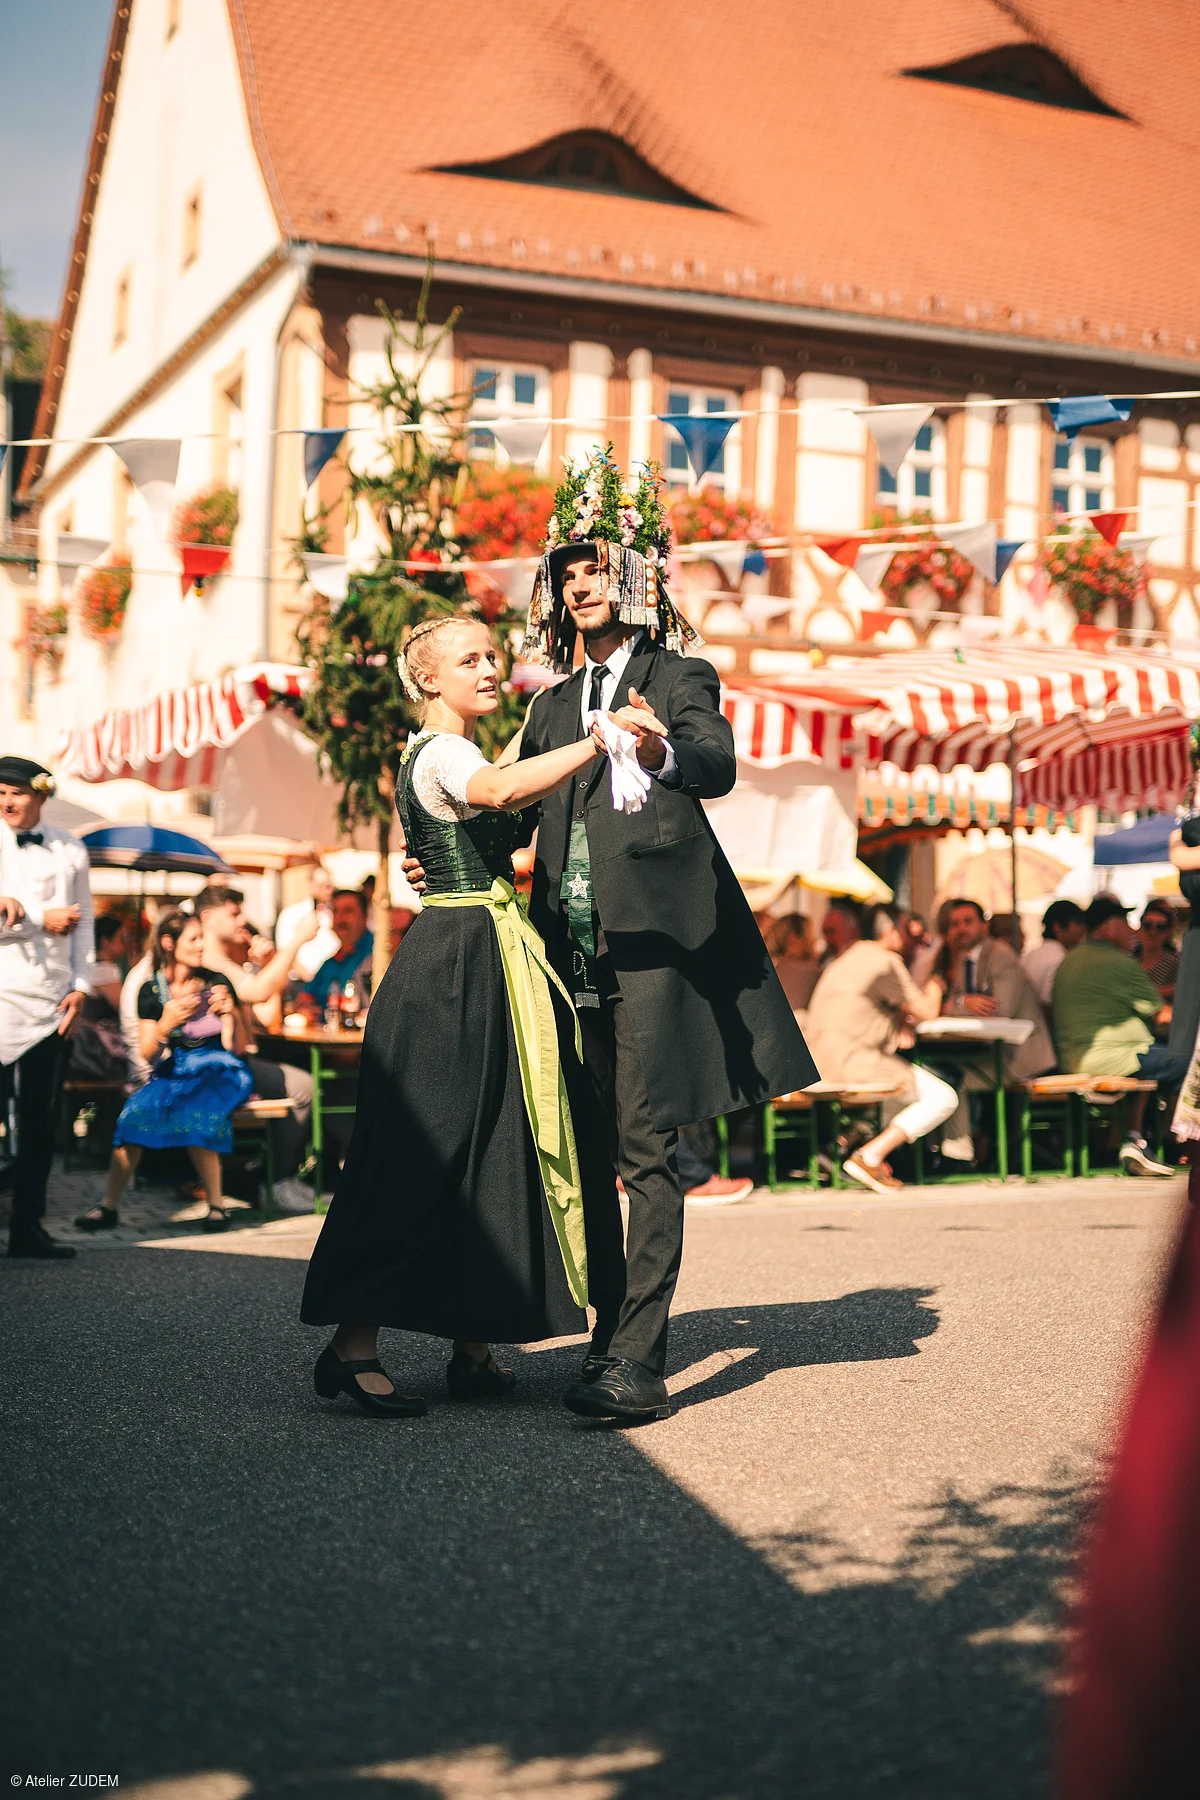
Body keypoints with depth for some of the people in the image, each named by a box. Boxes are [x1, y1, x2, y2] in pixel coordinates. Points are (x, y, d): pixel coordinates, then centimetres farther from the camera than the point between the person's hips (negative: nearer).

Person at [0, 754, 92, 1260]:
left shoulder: (70, 850, 10)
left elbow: (83, 921, 9)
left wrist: (81, 986, 1)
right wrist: (43, 920, -11)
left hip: (54, 1003, 3)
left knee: (41, 1118, 6)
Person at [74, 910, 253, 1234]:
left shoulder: (217, 983, 4)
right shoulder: (152, 991, 5)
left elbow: (236, 1048, 3)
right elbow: (147, 1055, -1)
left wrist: (233, 1014, -16)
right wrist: (166, 1025, -19)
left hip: (215, 1072, -2)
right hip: (171, 1073, 2)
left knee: (196, 1111, -36)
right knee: (138, 1108, -30)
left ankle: (216, 1204, -25)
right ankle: (109, 1206, -24)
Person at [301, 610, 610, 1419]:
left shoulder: (450, 754, 22)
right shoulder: (443, 753, -10)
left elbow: (504, 829, 29)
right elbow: (498, 790, -33)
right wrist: (595, 742, -41)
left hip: (487, 964, 10)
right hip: (457, 965, -10)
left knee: (490, 1151, 7)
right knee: (422, 1155, -9)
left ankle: (474, 1349, 10)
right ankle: (353, 1346, -5)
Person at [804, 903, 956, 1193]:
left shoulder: (847, 959, 21)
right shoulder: (886, 961, -8)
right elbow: (928, 1012, -5)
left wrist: (900, 1018, 16)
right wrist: (934, 990, 17)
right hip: (852, 1059, -10)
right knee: (943, 1098, -4)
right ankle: (869, 1156, -14)